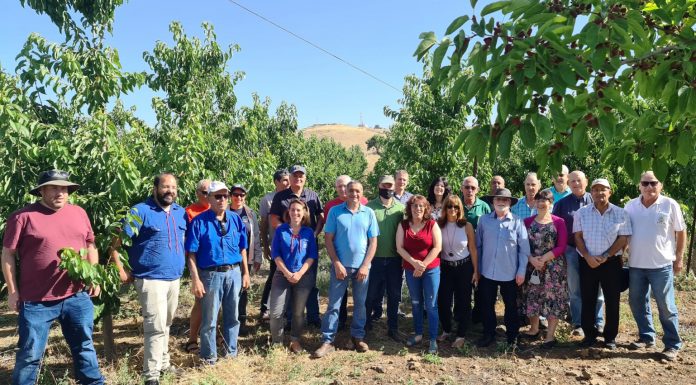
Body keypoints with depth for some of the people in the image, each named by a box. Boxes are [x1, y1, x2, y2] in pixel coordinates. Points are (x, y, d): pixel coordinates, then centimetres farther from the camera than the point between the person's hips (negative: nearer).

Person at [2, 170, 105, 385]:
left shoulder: (79, 213, 7)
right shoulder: (23, 216, -6)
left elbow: (90, 245, 16)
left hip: (77, 297, 4)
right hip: (36, 301, -4)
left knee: (84, 346, 17)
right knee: (30, 354, 7)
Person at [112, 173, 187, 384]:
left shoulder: (181, 213, 8)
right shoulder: (141, 211, -10)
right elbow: (115, 244, -11)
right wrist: (122, 272, -11)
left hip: (175, 279, 6)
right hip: (151, 280, -6)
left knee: (166, 325, 19)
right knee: (156, 328, -7)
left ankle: (164, 363, 33)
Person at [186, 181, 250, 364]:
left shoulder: (236, 219, 3)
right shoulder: (199, 221, -8)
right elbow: (191, 253, -9)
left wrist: (245, 273, 9)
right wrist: (195, 280, -13)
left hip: (234, 273, 4)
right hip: (211, 275, -4)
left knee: (232, 316, 14)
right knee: (209, 319, 7)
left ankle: (231, 353, 30)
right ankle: (209, 357, 22)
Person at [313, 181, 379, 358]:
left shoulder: (369, 213, 2)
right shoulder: (335, 211, -2)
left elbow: (373, 242, 2)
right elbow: (328, 239, -3)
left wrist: (365, 265, -6)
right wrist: (337, 264, -10)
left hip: (362, 266, 2)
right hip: (340, 265, -2)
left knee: (360, 304, 11)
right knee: (333, 304, 2)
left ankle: (358, 337, 25)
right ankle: (327, 341, 8)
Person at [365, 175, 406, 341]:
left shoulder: (401, 208, 2)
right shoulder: (369, 207, -4)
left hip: (395, 259, 2)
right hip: (375, 258, -2)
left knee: (394, 295, 11)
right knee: (372, 293, 8)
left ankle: (393, 328, 24)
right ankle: (367, 319, 30)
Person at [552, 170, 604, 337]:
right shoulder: (562, 204, 3)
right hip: (572, 251, 0)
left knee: (596, 289, 9)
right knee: (575, 290, 8)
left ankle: (598, 323, 21)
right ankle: (578, 324, 18)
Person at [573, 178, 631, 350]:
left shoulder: (620, 213, -1)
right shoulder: (581, 213, 2)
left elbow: (623, 238, -4)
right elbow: (578, 237, 0)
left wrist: (605, 256, -13)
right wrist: (588, 257, -12)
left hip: (611, 262, -1)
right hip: (587, 262, 1)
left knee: (612, 301, 6)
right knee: (588, 300, 7)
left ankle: (610, 337, 19)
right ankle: (589, 335, 20)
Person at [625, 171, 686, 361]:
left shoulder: (670, 205, -5)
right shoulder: (631, 206, 3)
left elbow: (681, 232, 1)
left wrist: (679, 258, 0)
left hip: (661, 265, -4)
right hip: (636, 264, 4)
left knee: (666, 306, 2)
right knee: (637, 303, 12)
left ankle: (672, 345, 14)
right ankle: (646, 337, 28)